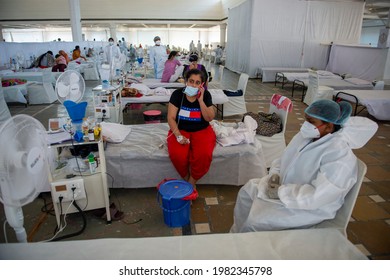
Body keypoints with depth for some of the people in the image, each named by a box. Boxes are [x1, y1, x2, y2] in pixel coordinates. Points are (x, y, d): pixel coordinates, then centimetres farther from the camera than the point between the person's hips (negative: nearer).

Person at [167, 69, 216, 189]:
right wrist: (178, 135, -22)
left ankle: (192, 182, -2)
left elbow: (209, 118, -10)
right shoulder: (177, 94, -7)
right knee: (177, 155, -29)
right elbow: (171, 118, -9)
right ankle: (186, 179, 1)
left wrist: (200, 100, -19)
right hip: (180, 130, 0)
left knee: (204, 155, -29)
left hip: (201, 131, 1)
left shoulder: (206, 95, -4)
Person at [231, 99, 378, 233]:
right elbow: (284, 159, 11)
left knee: (255, 219, -18)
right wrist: (275, 173, -9)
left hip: (311, 208, -8)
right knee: (247, 190, 9)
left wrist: (281, 192, -26)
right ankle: (237, 234, 22)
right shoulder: (306, 135, -3)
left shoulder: (339, 155, -28)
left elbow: (317, 196, -33)